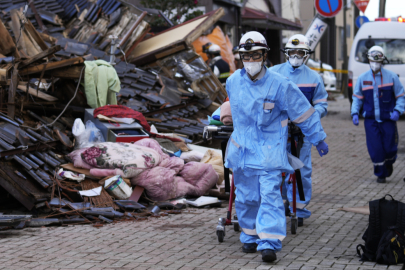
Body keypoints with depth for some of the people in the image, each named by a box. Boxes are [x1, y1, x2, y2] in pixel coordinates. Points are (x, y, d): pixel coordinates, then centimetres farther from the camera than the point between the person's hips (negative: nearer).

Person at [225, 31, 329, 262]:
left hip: (270, 149, -4)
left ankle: (269, 243, -14)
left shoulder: (279, 85, -12)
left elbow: (304, 113, -3)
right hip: (242, 148, 4)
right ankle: (250, 237, 25)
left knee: (270, 194, -13)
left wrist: (319, 139, 4)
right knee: (246, 197, 8)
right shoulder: (233, 82, 1)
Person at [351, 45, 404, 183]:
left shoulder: (391, 76, -2)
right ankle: (381, 174, 14)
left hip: (388, 119, -1)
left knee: (390, 147, 3)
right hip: (371, 120, 1)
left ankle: (389, 163, 37)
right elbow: (357, 98, 11)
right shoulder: (362, 78, 4)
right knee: (375, 149, -3)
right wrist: (355, 113, -4)